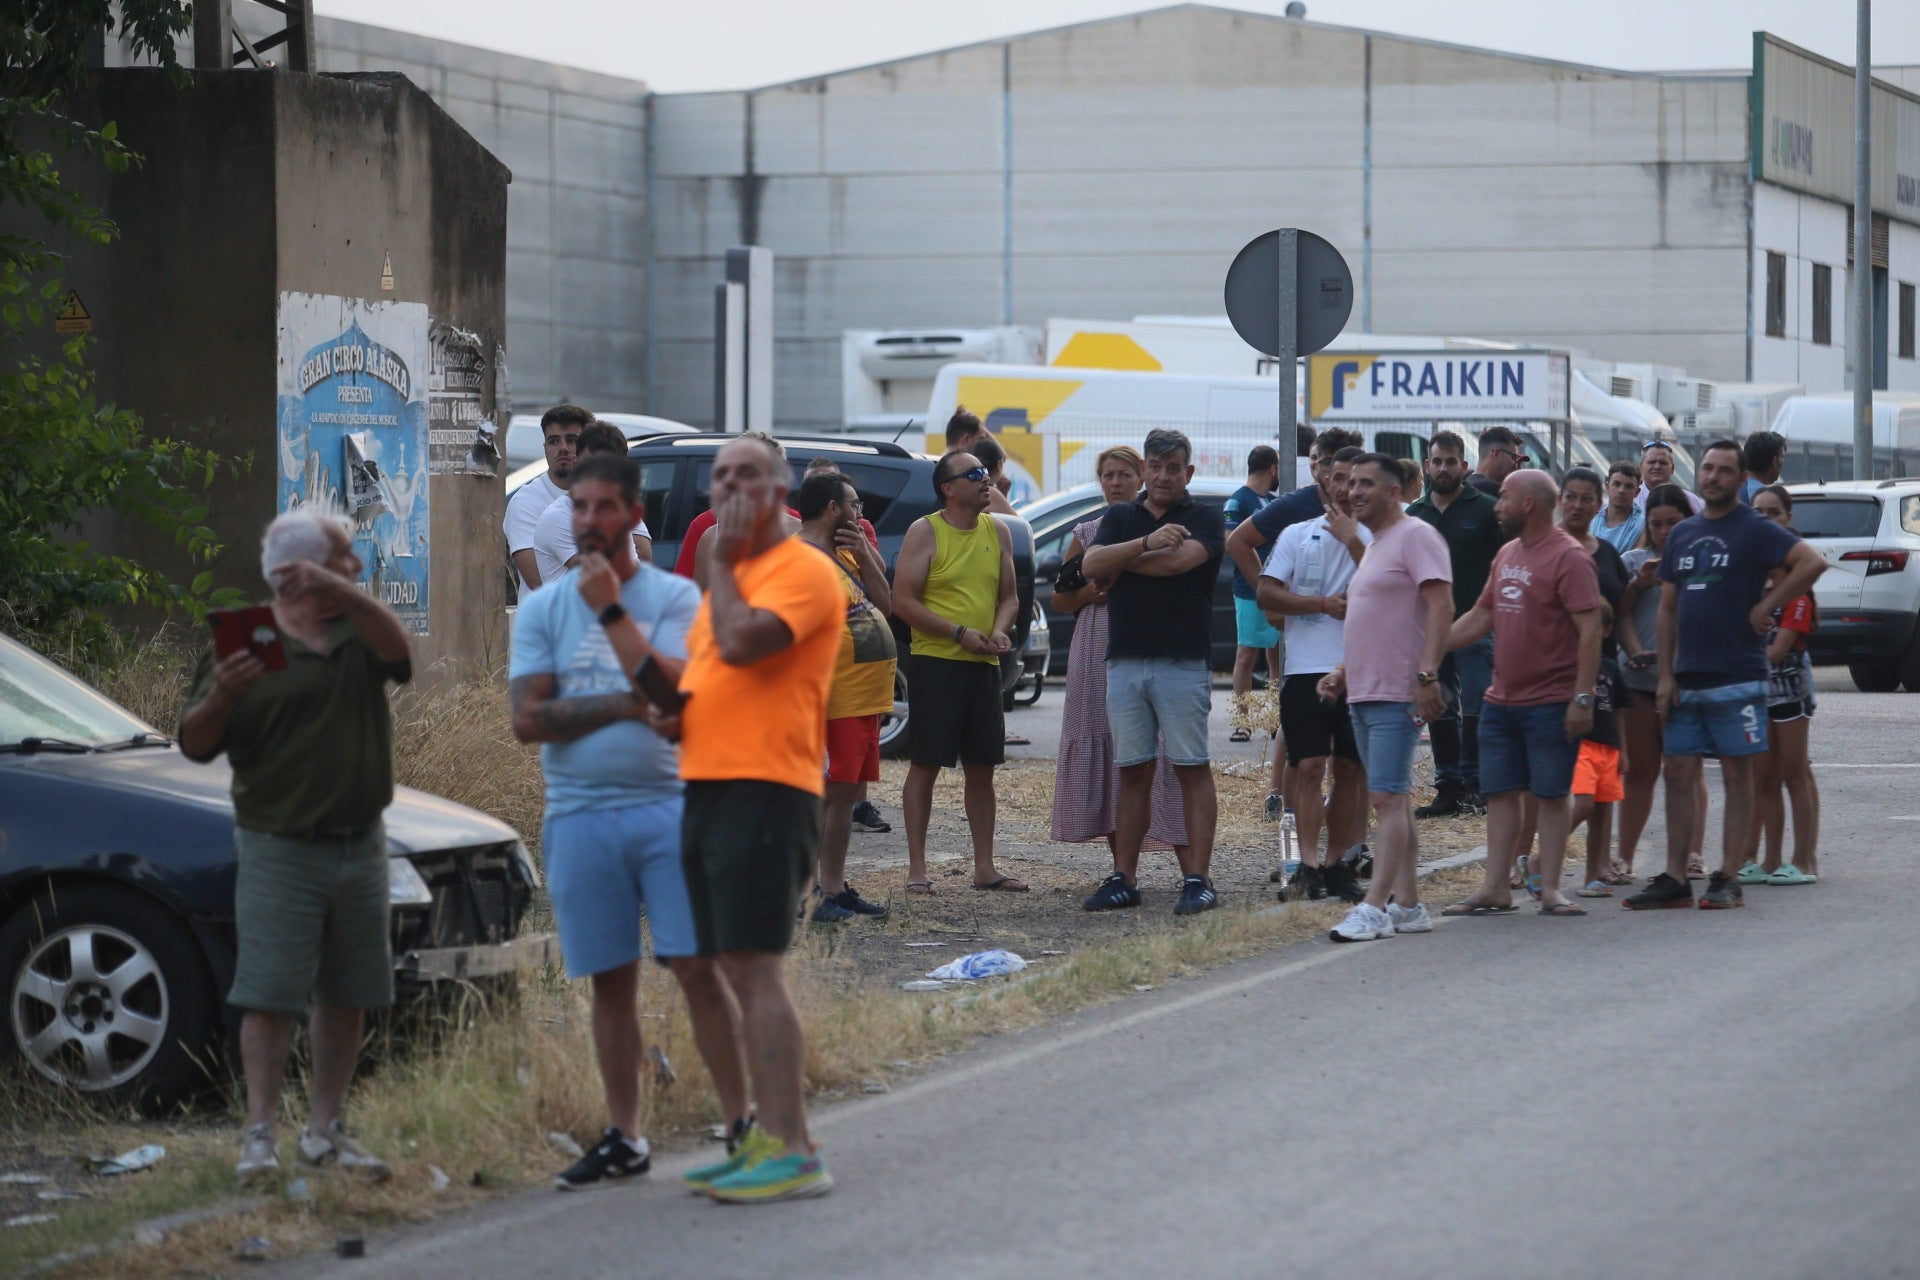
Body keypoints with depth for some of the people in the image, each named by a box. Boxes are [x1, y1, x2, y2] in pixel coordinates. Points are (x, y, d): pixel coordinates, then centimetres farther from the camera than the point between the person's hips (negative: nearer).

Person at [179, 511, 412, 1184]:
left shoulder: (357, 631, 10)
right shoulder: (248, 643, -1)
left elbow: (397, 648, -14)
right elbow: (196, 745, -2)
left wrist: (336, 590, -29)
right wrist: (221, 696, -24)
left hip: (360, 846, 5)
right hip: (279, 850, -5)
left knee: (347, 998, 8)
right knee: (269, 995, -9)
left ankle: (324, 1130, 15)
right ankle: (259, 1135, -8)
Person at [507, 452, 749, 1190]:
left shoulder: (674, 598, 2)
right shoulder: (542, 609, 8)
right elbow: (528, 719, -2)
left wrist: (612, 610, -16)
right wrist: (624, 704, -8)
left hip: (666, 804, -2)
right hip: (581, 814, 2)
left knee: (698, 965, -8)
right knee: (612, 981, 8)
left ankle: (741, 1122, -3)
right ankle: (624, 1139, 15)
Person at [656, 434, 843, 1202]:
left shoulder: (804, 571, -7)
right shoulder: (724, 579, 23)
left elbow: (741, 643, -22)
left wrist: (723, 562, -8)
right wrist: (670, 713, 9)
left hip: (767, 787, -10)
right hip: (706, 785, 10)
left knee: (755, 968, -13)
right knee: (732, 974, 9)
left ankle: (794, 1152, -14)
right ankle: (765, 1138, 14)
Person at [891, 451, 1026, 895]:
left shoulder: (996, 532, 12)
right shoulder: (925, 532, -5)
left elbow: (1009, 595, 18)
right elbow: (903, 601, -10)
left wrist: (1001, 630, -4)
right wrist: (959, 633, -15)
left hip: (984, 664, 5)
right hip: (934, 662, -5)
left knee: (982, 769, 8)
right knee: (925, 765, -2)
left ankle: (985, 866, 14)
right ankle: (917, 868, 1)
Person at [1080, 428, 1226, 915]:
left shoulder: (1204, 519, 2)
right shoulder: (1119, 518, 14)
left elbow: (1180, 559, -17)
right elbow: (1091, 565, -3)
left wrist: (1120, 562, -3)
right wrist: (1147, 542, -16)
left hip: (1183, 661, -4)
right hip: (1124, 662, 4)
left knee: (1192, 769, -2)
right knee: (1133, 772, 7)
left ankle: (1198, 879, -2)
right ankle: (1124, 879, 9)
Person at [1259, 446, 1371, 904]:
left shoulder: (1375, 540, 9)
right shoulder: (1298, 535, 11)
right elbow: (1267, 594, 2)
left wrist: (1353, 542, -9)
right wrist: (1323, 603, -8)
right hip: (1306, 669, -1)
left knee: (1350, 770, 5)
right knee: (1309, 766, -9)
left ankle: (1335, 864, 13)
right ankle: (1308, 868, -14)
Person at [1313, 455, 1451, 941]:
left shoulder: (1415, 536, -8)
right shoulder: (1373, 546, 22)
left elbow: (1441, 606, -18)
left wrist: (1427, 676, -26)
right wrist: (1343, 673, 17)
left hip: (1398, 695, -10)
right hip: (1364, 694, 10)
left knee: (1388, 799, -14)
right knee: (1391, 801, 10)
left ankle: (1374, 908, -20)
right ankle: (1408, 905, 14)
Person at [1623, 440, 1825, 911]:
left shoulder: (1755, 530, -4)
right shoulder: (1682, 534, 14)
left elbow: (1813, 562, -18)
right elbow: (1667, 607, 14)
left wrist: (1766, 606, -15)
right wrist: (1665, 675, 6)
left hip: (1737, 677, -6)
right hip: (1686, 678, 6)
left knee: (1737, 774, -1)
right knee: (1678, 774, 4)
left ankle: (1728, 880, 0)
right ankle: (1674, 878, 7)